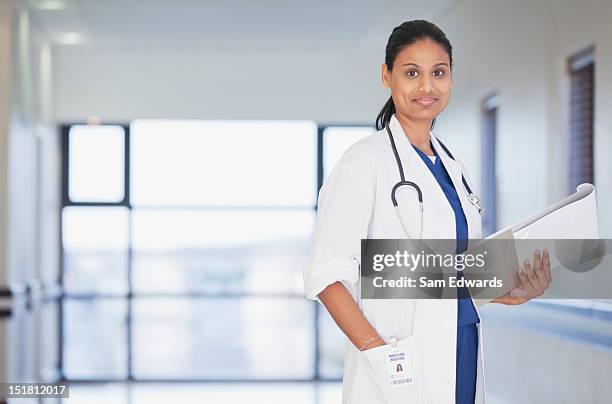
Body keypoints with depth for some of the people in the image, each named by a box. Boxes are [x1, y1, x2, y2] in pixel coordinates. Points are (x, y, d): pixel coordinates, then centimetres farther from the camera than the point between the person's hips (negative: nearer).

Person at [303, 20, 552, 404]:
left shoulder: (454, 167, 13)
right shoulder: (365, 162, -8)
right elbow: (326, 275, -14)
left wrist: (518, 294, 0)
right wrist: (379, 352, -23)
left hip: (464, 359, 6)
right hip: (400, 372, -6)